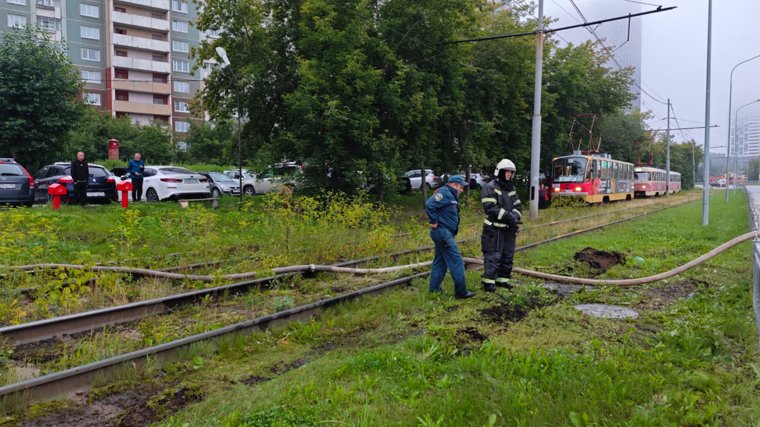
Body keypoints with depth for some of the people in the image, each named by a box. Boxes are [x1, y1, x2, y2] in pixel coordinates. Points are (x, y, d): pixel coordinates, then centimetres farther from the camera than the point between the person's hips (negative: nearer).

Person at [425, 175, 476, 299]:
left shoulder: (451, 195, 19)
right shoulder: (444, 193, -14)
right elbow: (429, 205, -26)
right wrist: (434, 222, -19)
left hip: (445, 233, 11)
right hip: (442, 232, -11)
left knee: (440, 261, 14)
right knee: (456, 261, -8)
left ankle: (434, 289, 20)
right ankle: (461, 291, -5)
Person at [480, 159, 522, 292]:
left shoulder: (511, 188, 15)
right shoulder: (490, 187, -9)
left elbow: (518, 206, 13)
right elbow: (490, 208, -19)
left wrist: (515, 217, -9)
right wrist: (508, 216, -22)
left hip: (509, 229, 8)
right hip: (494, 229, -8)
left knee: (508, 256, 12)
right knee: (493, 256, -8)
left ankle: (502, 279, 23)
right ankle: (488, 281, -1)